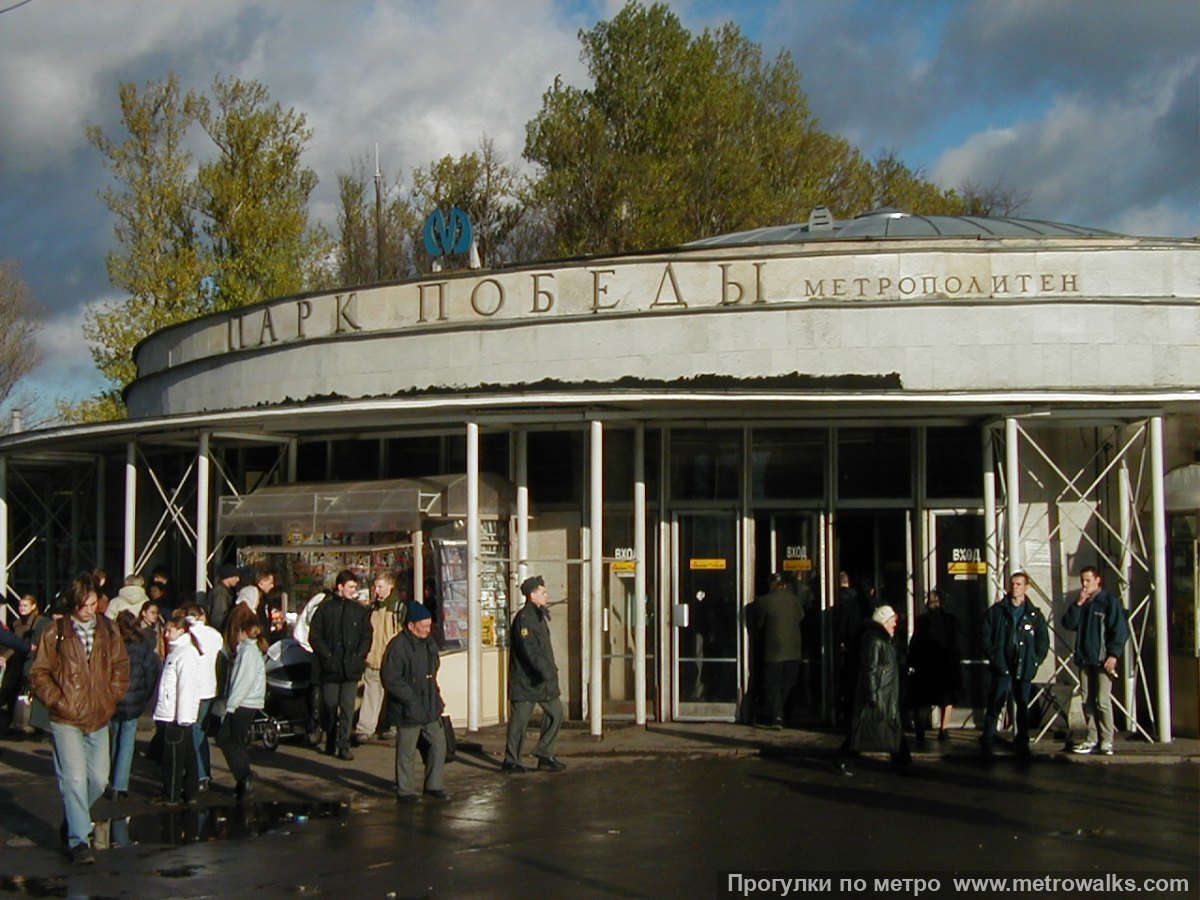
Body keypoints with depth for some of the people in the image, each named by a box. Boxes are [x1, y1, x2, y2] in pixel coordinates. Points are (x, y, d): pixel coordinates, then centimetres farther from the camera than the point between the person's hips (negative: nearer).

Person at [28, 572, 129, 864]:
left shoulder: (108, 630, 5)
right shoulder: (56, 634, -5)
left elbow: (121, 666, 15)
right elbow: (39, 674, -1)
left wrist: (111, 698, 5)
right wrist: (58, 702, -9)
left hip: (99, 720, 4)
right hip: (66, 721, -4)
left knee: (99, 780, 8)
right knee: (74, 779, -9)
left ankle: (75, 816, 35)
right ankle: (79, 840, -2)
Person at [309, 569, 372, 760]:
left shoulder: (360, 611, 8)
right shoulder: (325, 608, 2)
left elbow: (366, 637, 10)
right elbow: (314, 636, 1)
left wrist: (359, 656, -3)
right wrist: (327, 656, -8)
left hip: (352, 668, 1)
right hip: (330, 668, -1)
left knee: (348, 707, -4)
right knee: (330, 706, 7)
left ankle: (344, 745, -2)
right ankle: (330, 742, 23)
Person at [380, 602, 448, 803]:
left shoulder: (429, 643, 9)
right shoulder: (398, 646, -17)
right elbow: (390, 679, -19)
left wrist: (435, 695, 12)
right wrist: (411, 698, -19)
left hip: (430, 708, 7)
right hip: (408, 710, -7)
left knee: (438, 744, 9)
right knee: (406, 752, 3)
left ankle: (433, 786, 21)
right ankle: (405, 791, 15)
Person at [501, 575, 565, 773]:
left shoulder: (540, 615, 15)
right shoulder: (524, 618, -17)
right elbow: (529, 650, -25)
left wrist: (550, 669, 17)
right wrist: (545, 671, -31)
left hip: (542, 678, 9)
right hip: (525, 680, -9)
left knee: (555, 712, 7)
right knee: (519, 719, -1)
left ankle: (545, 755, 14)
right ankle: (511, 762, 9)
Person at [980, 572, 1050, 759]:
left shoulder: (1035, 614, 7)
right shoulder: (996, 611, 4)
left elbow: (1043, 641, 10)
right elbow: (986, 636, 4)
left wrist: (1035, 661, 1)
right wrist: (993, 657, -3)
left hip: (1024, 668, 2)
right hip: (1002, 666, -2)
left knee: (1023, 706, 9)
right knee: (995, 705, -6)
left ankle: (1022, 743, 18)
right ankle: (987, 742, -4)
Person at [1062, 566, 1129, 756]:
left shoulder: (1109, 601, -4)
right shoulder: (1081, 603, 15)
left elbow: (1121, 630, -9)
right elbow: (1068, 624, 4)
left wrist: (1114, 654, -15)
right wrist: (1078, 604, -6)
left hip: (1103, 660, -6)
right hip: (1084, 659, 6)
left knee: (1102, 701, -9)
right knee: (1088, 701, 7)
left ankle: (1106, 741, -4)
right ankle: (1092, 739, 12)